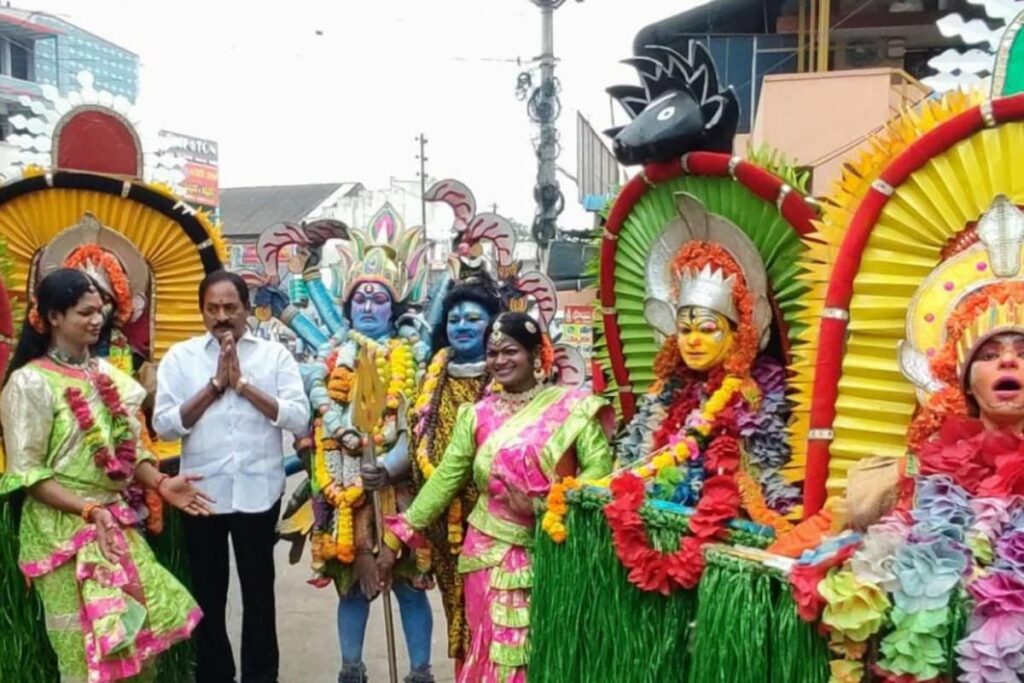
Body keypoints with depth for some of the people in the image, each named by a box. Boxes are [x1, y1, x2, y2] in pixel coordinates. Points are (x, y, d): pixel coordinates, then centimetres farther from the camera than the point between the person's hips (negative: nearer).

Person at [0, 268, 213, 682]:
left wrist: (161, 483, -4)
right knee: (88, 647, 4)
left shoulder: (105, 374, 7)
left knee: (140, 636, 11)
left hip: (117, 523, 6)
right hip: (64, 529, -6)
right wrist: (88, 510, -22)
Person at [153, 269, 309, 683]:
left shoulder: (274, 355, 1)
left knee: (258, 591, 12)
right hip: (201, 491, 1)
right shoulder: (180, 357, 3)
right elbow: (163, 425, -5)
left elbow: (299, 419, -9)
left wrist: (244, 383, -13)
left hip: (258, 491, -1)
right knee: (207, 593, 14)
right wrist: (215, 385, -12)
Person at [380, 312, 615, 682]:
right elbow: (444, 480, 5)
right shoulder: (477, 414, 5)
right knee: (495, 651, 8)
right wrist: (397, 536, 1)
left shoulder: (572, 406, -3)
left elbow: (598, 470, -10)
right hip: (492, 552, 2)